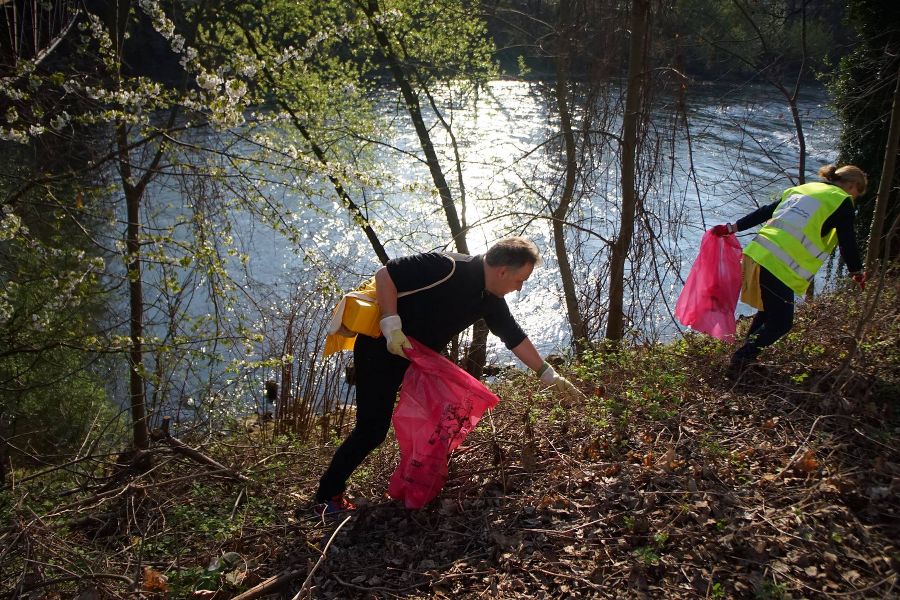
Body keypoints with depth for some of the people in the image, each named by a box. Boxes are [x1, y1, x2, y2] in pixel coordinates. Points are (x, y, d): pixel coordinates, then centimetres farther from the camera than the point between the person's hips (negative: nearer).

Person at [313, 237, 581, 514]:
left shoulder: (491, 301, -1)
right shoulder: (448, 268, -27)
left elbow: (516, 338, 11)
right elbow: (384, 275, -25)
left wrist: (549, 375, 14)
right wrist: (392, 327, -29)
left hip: (416, 356, 9)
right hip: (380, 347, -8)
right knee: (373, 428, -9)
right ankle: (328, 495, 6)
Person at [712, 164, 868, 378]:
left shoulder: (801, 188, 25)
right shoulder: (842, 201, 5)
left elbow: (765, 211, 23)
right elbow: (848, 244, 8)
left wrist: (733, 228, 25)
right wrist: (857, 272, 23)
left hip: (756, 254, 8)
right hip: (780, 267, -8)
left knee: (768, 312, 24)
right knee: (781, 323, 5)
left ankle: (745, 357, 27)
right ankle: (741, 361, -6)